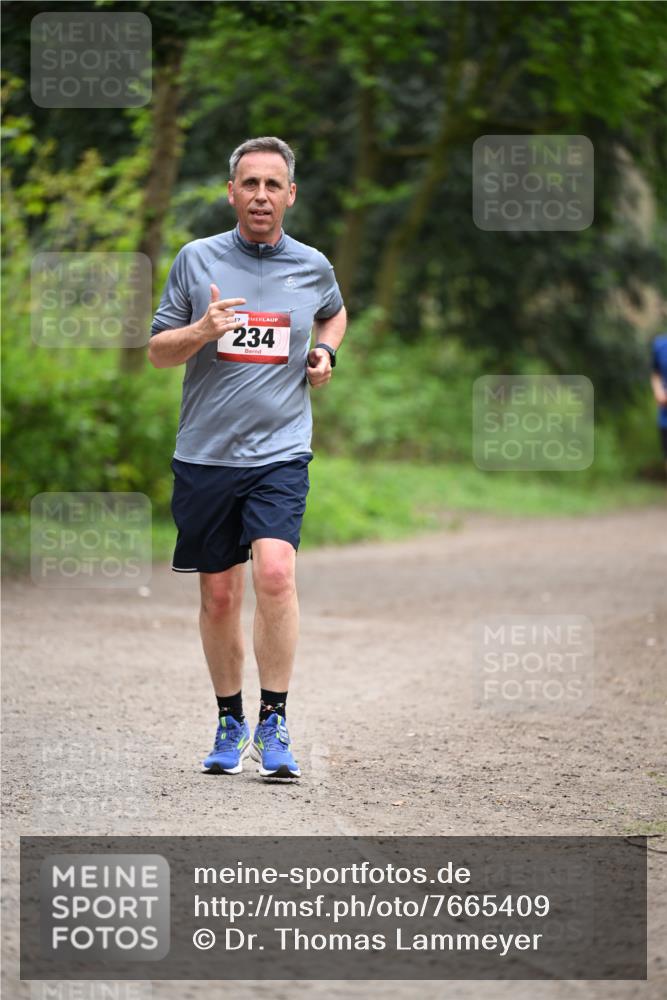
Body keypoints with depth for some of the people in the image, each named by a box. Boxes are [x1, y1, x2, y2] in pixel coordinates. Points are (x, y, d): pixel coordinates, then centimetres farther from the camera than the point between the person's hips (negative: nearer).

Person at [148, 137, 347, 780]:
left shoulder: (313, 267, 6)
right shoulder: (197, 259, 2)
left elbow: (334, 313, 29)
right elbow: (157, 352, 5)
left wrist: (325, 351, 9)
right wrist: (202, 330, -15)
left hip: (280, 452, -1)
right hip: (205, 454, 1)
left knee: (275, 573, -20)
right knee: (219, 595, 7)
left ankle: (273, 726, -13)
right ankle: (230, 723, 23)